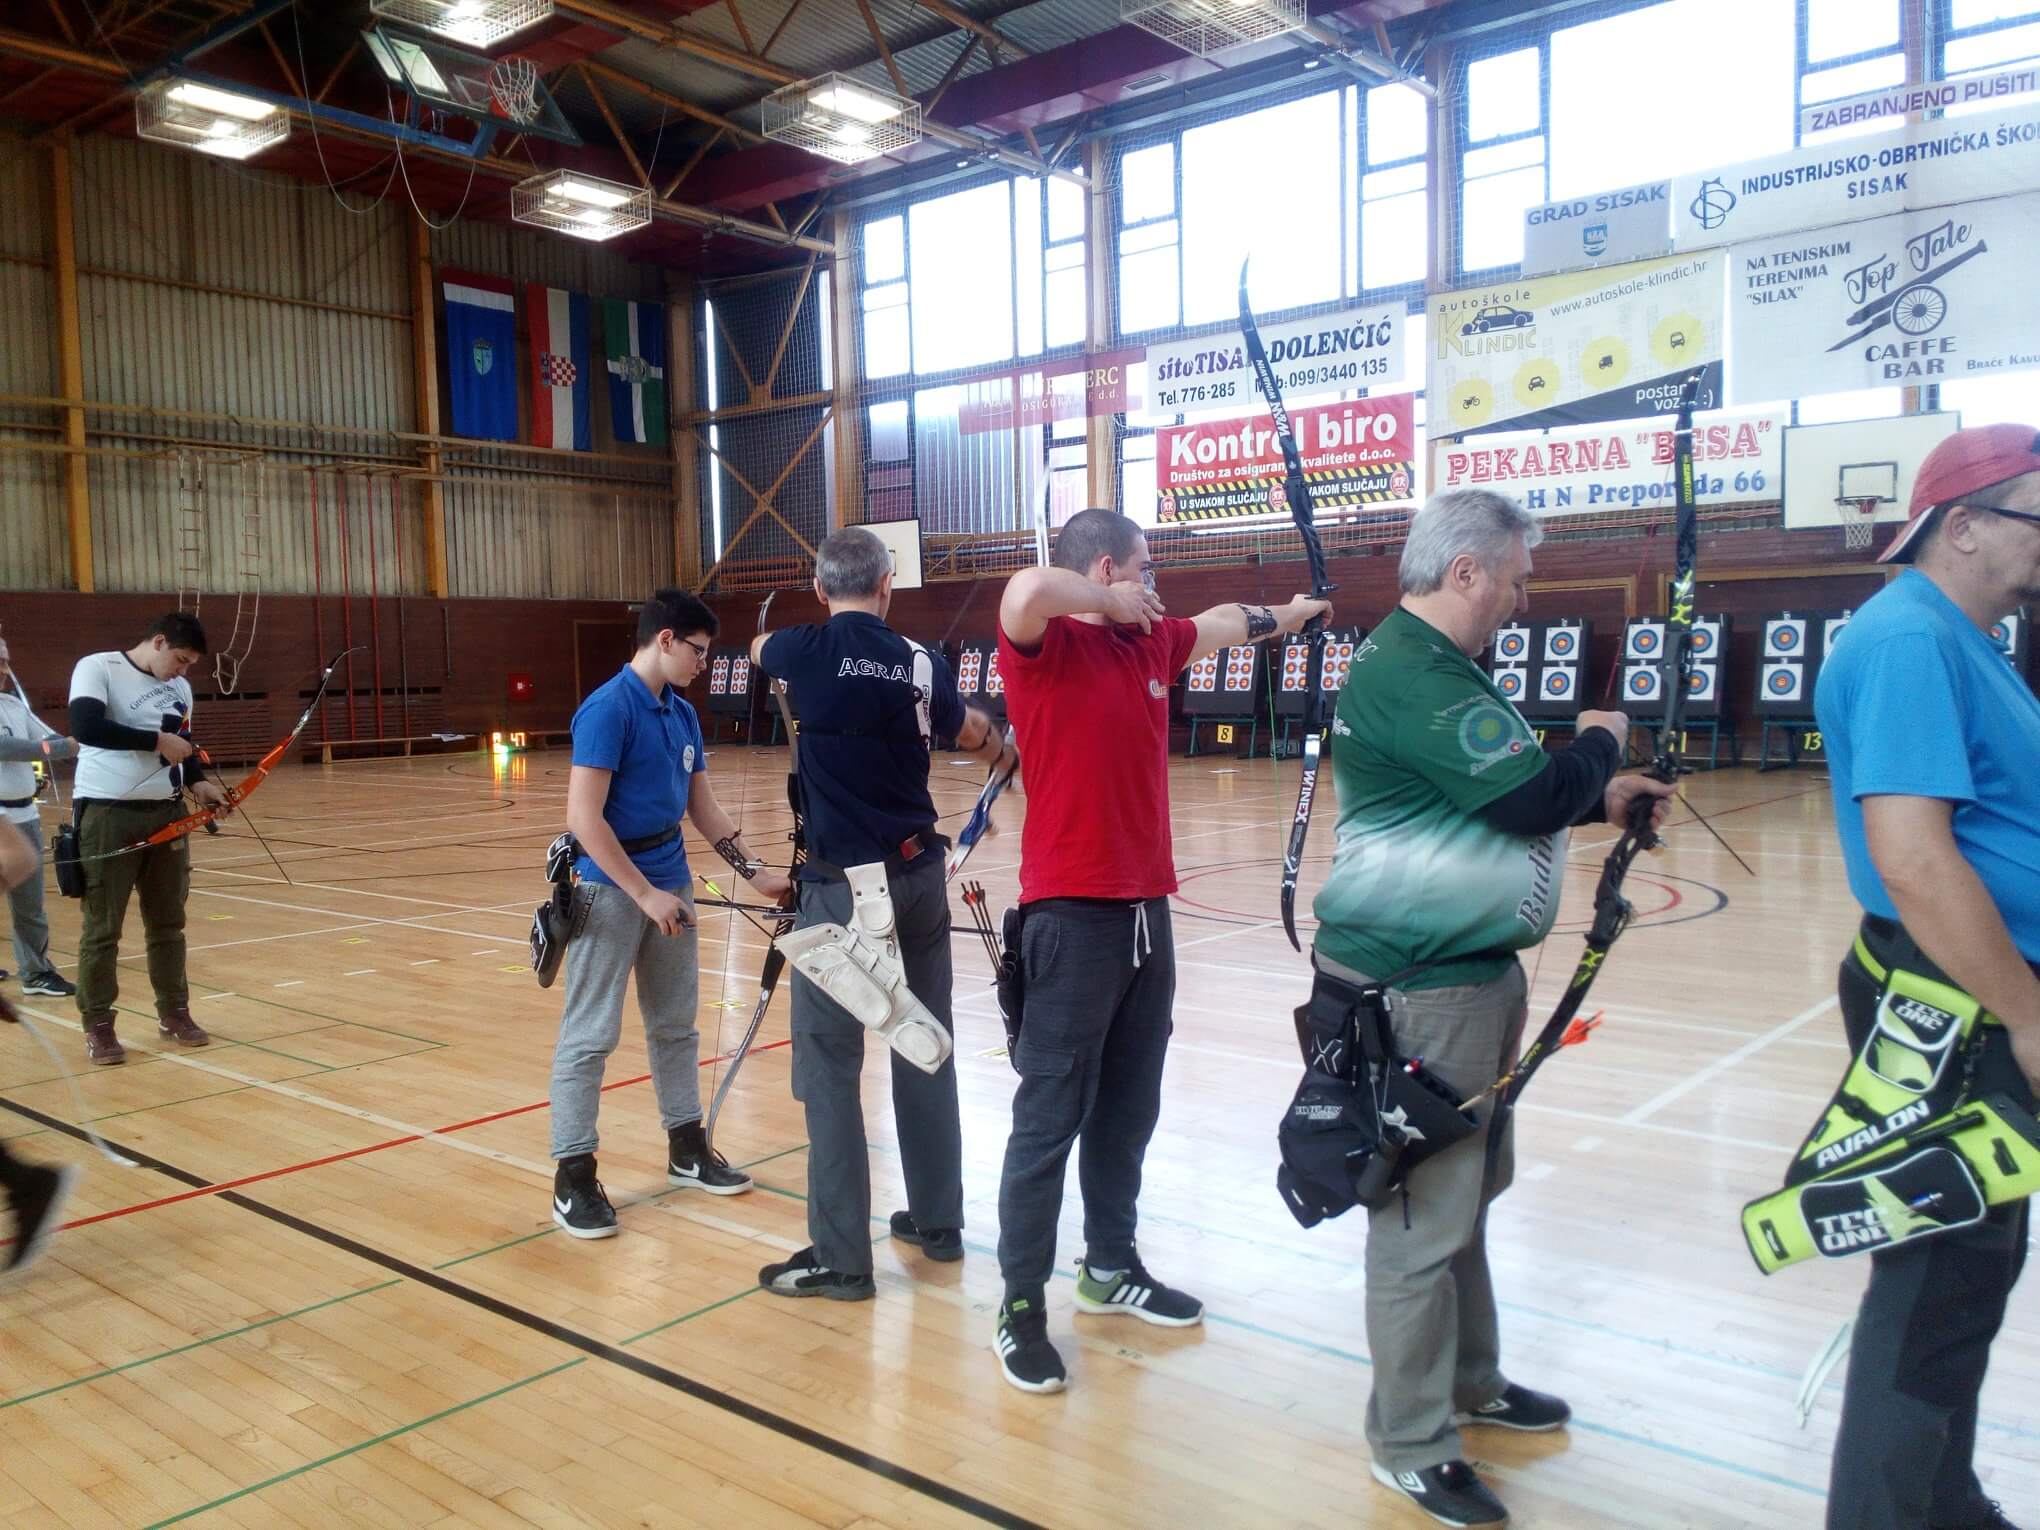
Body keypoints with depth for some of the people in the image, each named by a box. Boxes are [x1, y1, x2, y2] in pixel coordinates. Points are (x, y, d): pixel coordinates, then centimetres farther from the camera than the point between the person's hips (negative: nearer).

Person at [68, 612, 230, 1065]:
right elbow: (85, 727, -23)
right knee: (102, 929, 1)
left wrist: (198, 782, 0)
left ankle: (173, 1013, 24)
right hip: (105, 814, -6)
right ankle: (98, 1026, 11)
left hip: (166, 813, 6)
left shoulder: (180, 688, 12)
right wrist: (157, 740, -20)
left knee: (168, 921, 12)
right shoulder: (97, 667, -8)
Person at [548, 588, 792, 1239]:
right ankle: (572, 1175, 8)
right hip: (611, 888, -8)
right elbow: (583, 818, -22)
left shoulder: (683, 715, 8)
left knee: (676, 1024, 16)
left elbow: (704, 807, 15)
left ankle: (688, 1148, 29)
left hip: (670, 881, 8)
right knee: (590, 1034, -1)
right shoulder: (608, 708, -17)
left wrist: (755, 870, 9)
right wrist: (645, 894, -21)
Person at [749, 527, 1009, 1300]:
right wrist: (1006, 751, 43)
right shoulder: (920, 663, 1)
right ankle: (938, 1222, 26)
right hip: (918, 874, 4)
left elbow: (759, 648, 20)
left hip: (845, 883, -4)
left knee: (828, 1062, 1)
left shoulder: (809, 650, -6)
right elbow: (977, 738, 20)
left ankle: (840, 1256, 5)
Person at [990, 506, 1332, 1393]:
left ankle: (1110, 1268, 34)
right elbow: (1026, 591, -34)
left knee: (1128, 1109, 18)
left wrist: (1289, 613, 48)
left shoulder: (1152, 644, 12)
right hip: (1072, 916, -8)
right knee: (1050, 1118, 0)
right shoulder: (1047, 648, -11)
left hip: (1145, 910, 8)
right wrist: (1108, 604, -16)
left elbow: (1225, 624, 32)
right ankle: (1021, 1308, 12)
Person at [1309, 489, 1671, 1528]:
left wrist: (1597, 798, 12)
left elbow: (1494, 796, 23)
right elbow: (1531, 798, -26)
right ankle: (1410, 1444, 15)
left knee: (1465, 1188, 23)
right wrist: (1599, 741, -6)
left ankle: (1470, 1383, 41)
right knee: (1424, 1216, 0)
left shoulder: (1433, 665, 13)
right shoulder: (1409, 676, -22)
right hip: (1419, 991, -11)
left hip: (1471, 974, 11)